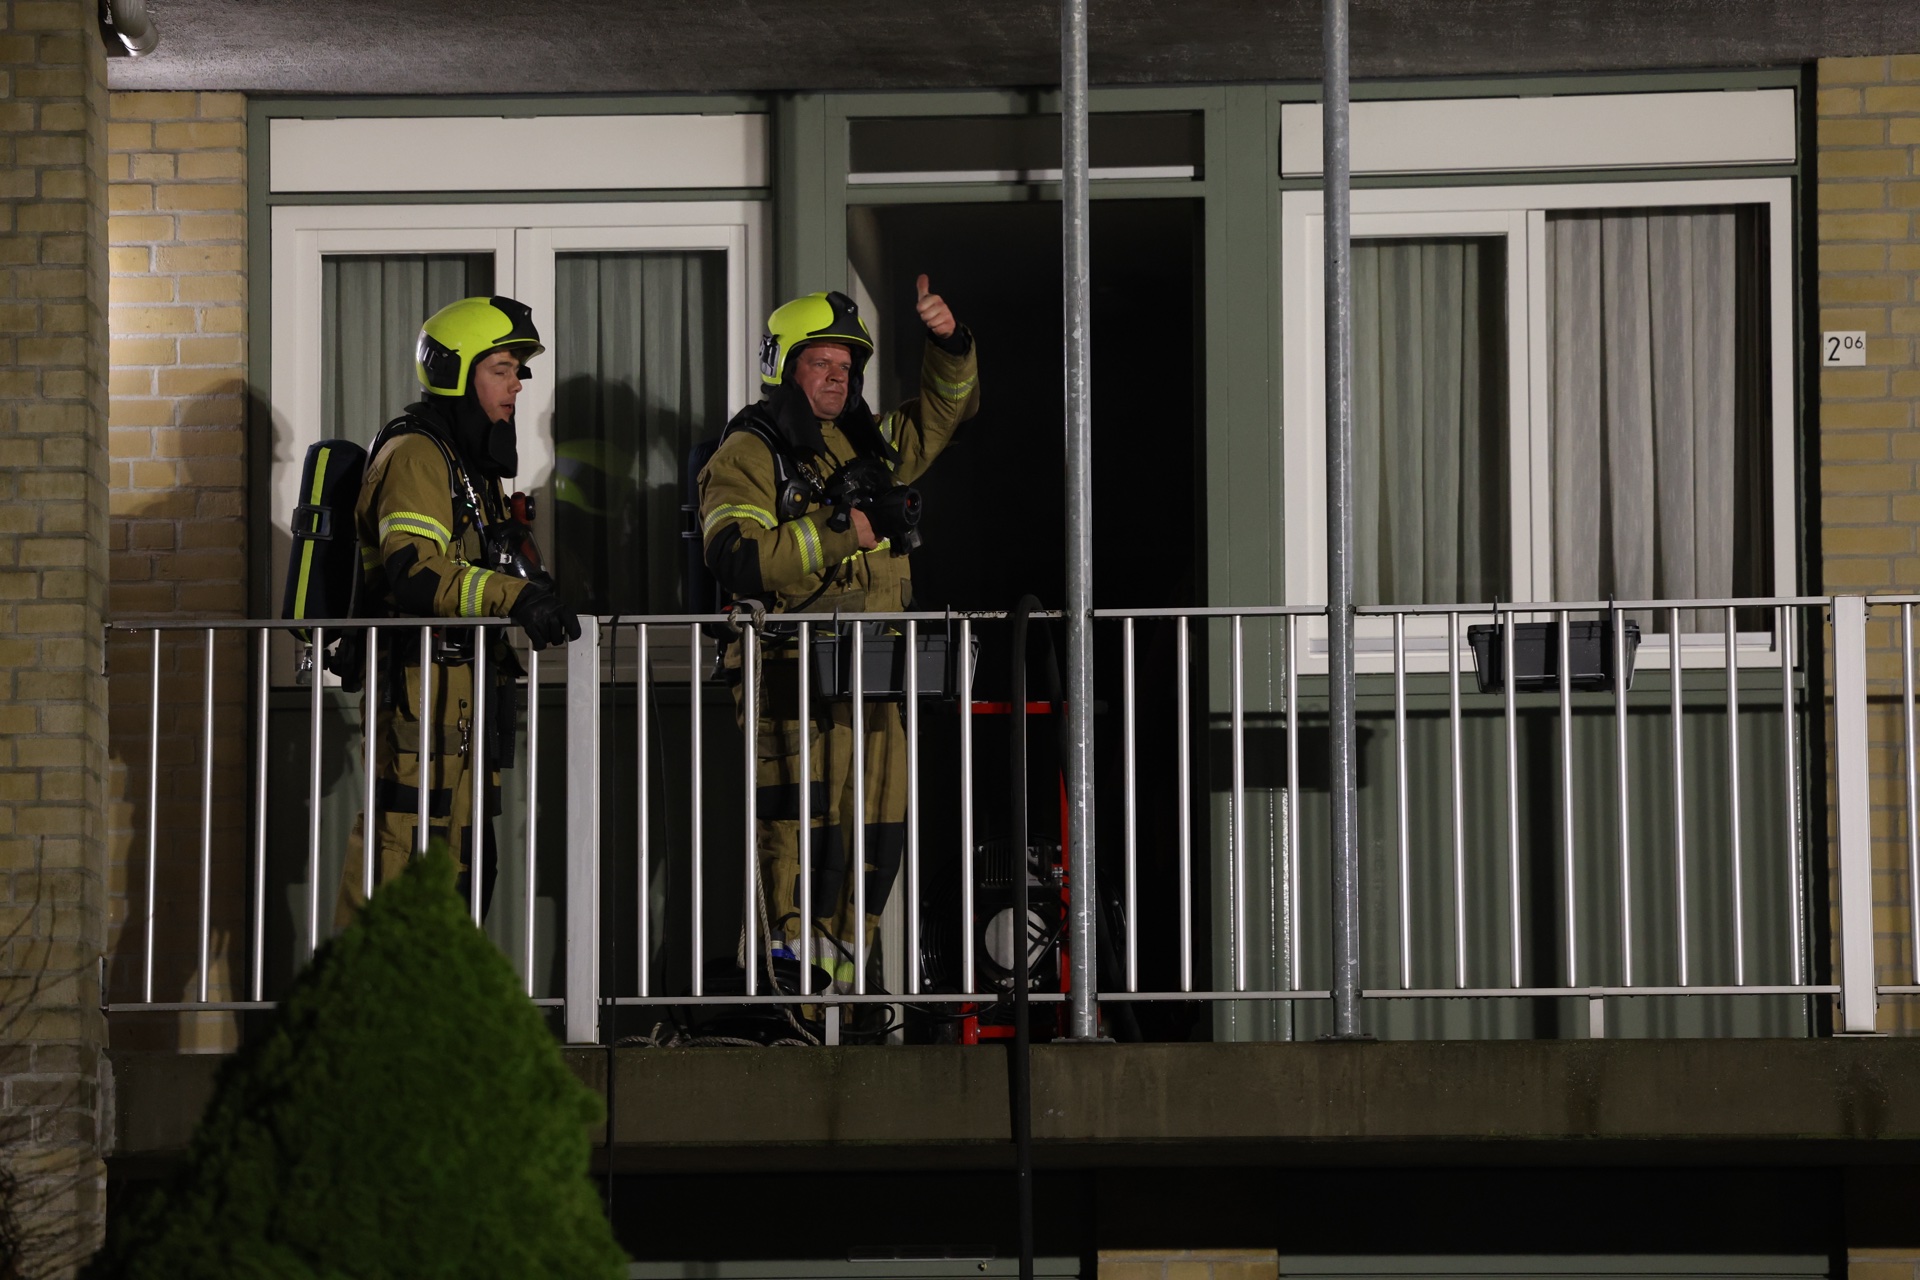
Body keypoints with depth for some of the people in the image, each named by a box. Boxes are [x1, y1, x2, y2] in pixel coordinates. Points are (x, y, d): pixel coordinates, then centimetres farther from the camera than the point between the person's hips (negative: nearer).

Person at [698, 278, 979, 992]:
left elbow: (944, 411, 29)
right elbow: (737, 556, -16)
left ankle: (836, 987, 13)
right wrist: (835, 534, -18)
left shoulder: (863, 443, 19)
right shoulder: (748, 456, -2)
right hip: (793, 681, -7)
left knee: (873, 845, 6)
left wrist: (948, 343, 10)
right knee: (797, 845, -13)